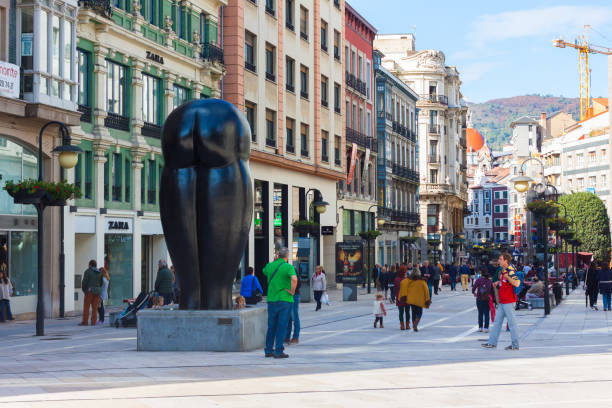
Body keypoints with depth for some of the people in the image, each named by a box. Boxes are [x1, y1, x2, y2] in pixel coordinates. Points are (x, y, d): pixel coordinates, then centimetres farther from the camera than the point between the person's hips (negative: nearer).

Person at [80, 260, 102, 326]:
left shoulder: (88, 271, -7)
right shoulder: (99, 273, 9)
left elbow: (84, 282, -9)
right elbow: (101, 283, 12)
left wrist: (83, 289, 5)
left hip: (90, 291, -5)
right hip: (98, 291, 5)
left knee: (86, 307, -1)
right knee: (95, 307, 5)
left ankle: (85, 322, -3)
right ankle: (93, 322, 2)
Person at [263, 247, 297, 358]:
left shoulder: (270, 265, 6)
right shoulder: (288, 267, -10)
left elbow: (264, 271, 31)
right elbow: (294, 279, -29)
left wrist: (274, 261, 28)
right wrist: (292, 291, -15)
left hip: (271, 299, 5)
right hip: (284, 299, -5)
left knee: (271, 326, 13)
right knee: (282, 326, -1)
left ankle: (268, 350, 19)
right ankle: (278, 351, -1)